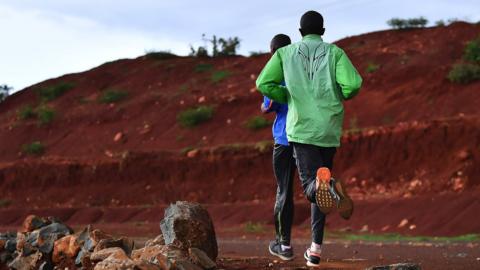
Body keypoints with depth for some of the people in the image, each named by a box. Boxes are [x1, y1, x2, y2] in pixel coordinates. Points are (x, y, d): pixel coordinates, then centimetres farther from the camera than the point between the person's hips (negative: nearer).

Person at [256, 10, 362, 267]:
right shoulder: (334, 52, 5)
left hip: (301, 128, -1)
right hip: (330, 130, 1)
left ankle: (326, 184, -47)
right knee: (321, 185, 17)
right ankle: (315, 249, 12)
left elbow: (264, 84, -1)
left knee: (312, 187, -7)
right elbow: (353, 84, -10)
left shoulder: (285, 53, 8)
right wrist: (341, 97, 13)